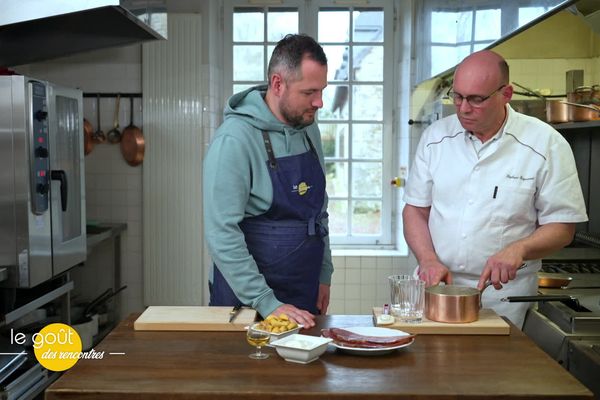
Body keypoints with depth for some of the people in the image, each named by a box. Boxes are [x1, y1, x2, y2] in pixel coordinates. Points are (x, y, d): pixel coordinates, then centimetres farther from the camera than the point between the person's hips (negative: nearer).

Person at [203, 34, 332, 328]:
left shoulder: (309, 128, 3)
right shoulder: (234, 139, -20)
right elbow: (222, 234, -23)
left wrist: (324, 275, 8)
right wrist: (267, 304, -23)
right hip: (246, 300, -6)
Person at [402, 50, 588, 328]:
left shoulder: (545, 145, -5)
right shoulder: (436, 136, 4)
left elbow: (562, 227, -2)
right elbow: (415, 210, 7)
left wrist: (519, 249, -20)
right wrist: (428, 260, -9)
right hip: (434, 285, 2)